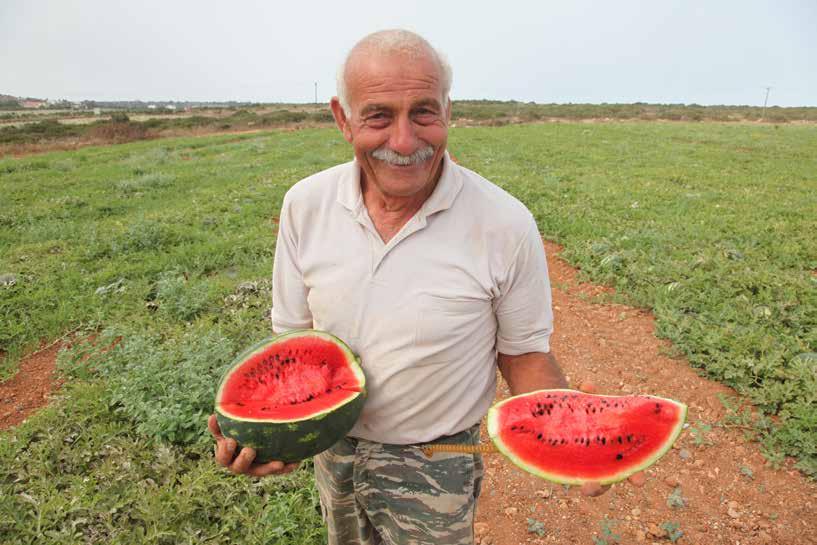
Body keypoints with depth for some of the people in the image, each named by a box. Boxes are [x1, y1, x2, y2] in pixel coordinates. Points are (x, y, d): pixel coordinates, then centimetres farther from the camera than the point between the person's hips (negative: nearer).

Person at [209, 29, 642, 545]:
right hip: (333, 451, 4)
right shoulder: (306, 204, -13)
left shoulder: (506, 224, -22)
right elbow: (293, 334, -3)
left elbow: (523, 353, -9)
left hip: (436, 467, -3)